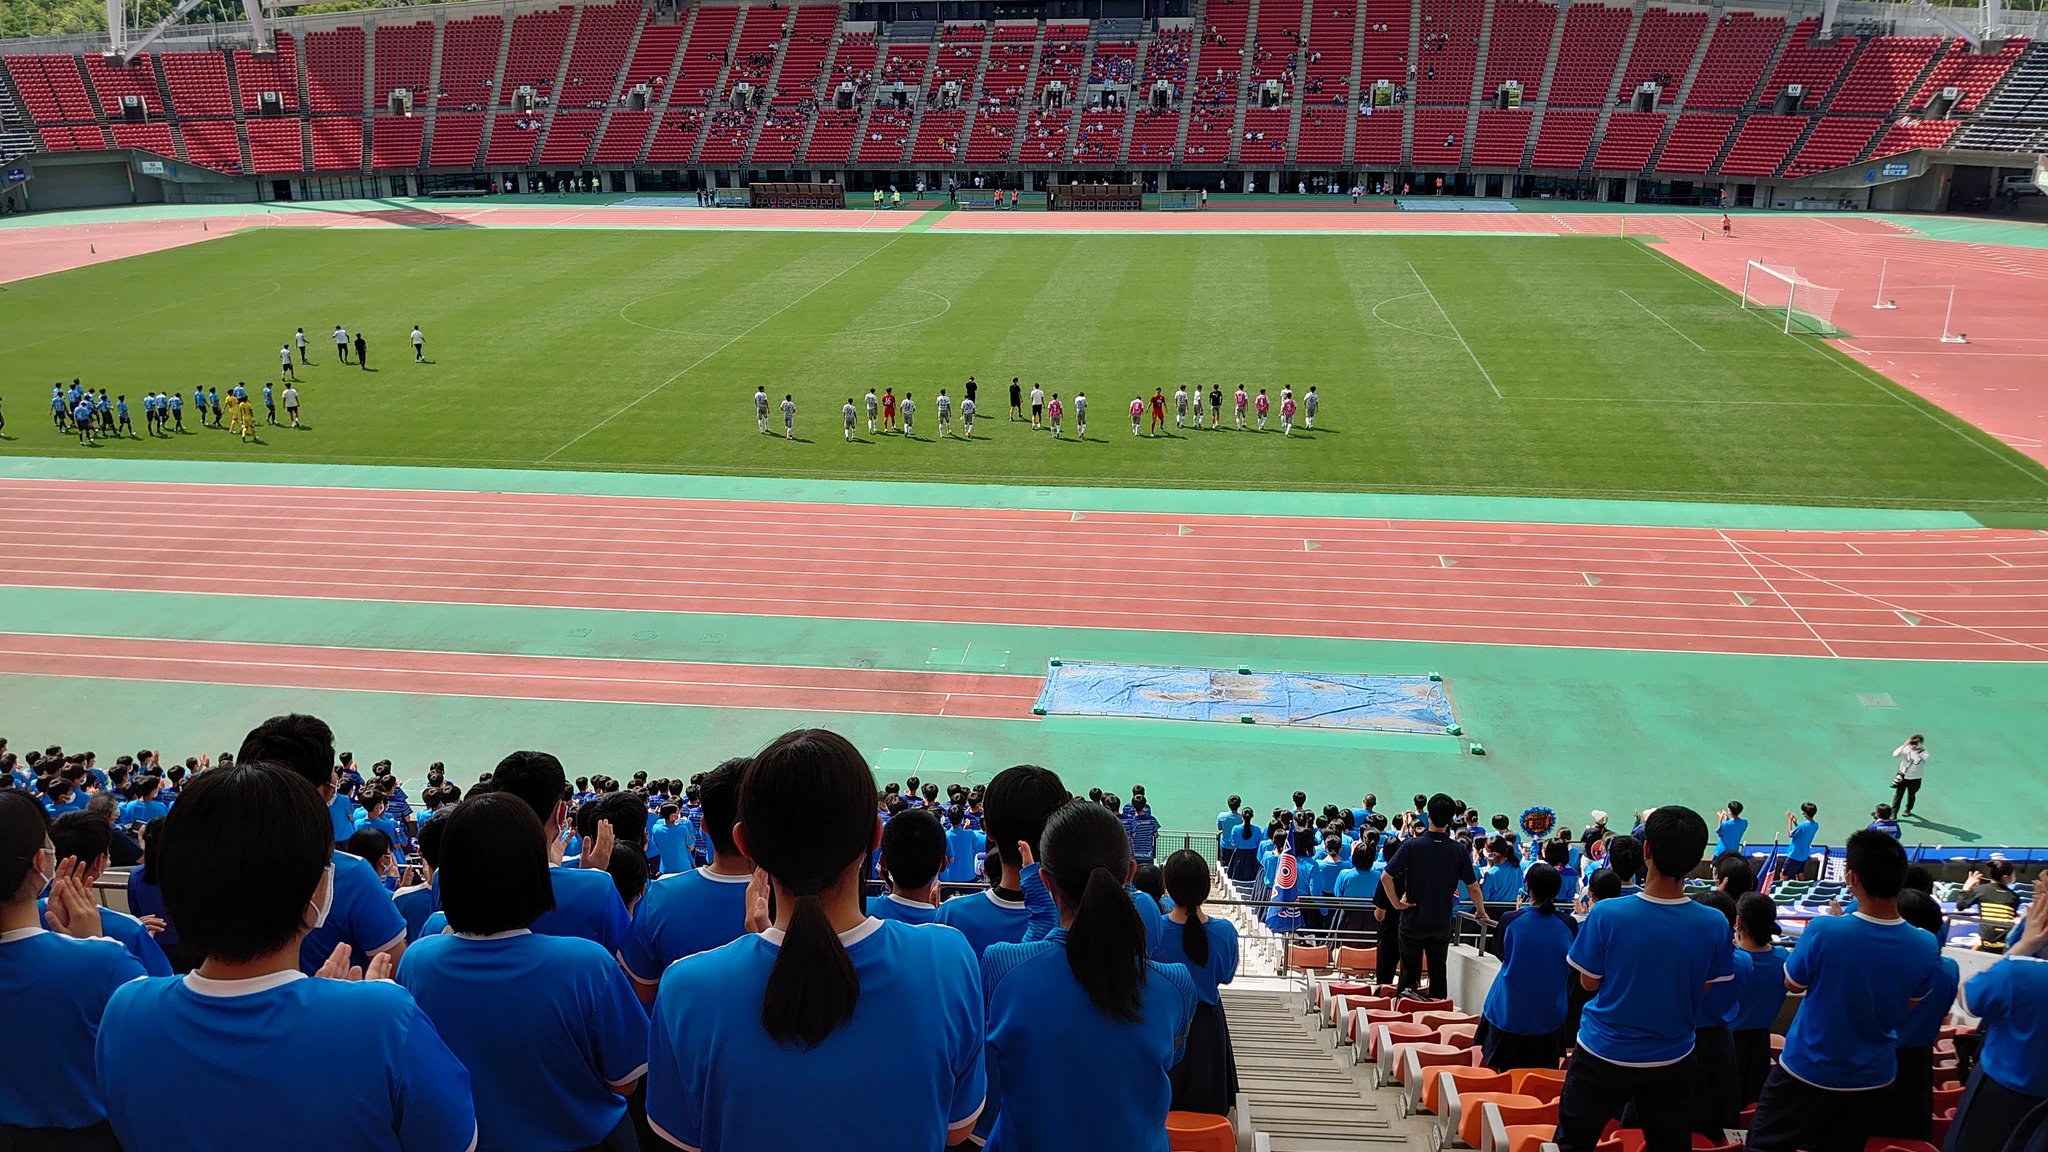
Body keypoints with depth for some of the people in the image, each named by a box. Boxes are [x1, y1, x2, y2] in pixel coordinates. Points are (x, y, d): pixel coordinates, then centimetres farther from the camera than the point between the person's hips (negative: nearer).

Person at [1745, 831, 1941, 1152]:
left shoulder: (1824, 932, -29)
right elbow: (1910, 1004, 5)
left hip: (1807, 1072, -4)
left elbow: (1793, 983, -8)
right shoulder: (1926, 949, -17)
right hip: (1872, 1078, 4)